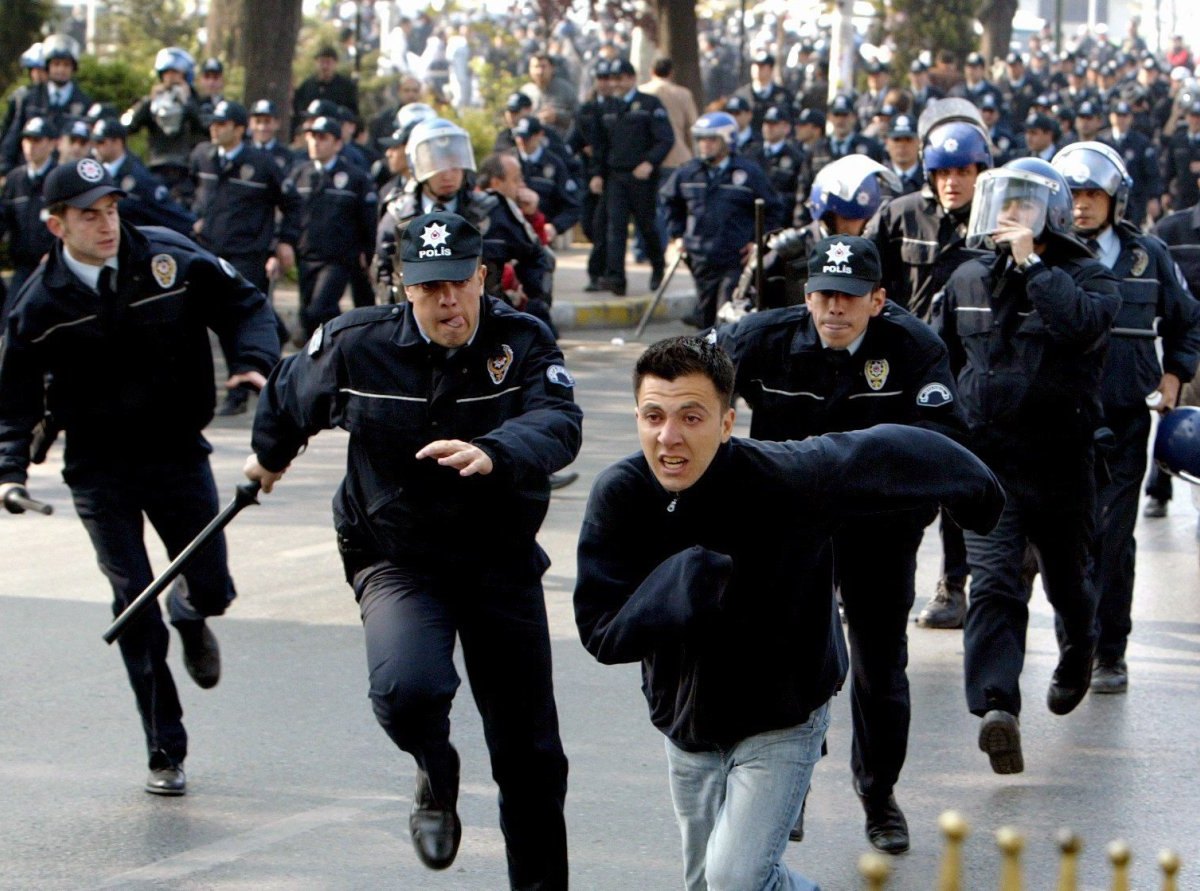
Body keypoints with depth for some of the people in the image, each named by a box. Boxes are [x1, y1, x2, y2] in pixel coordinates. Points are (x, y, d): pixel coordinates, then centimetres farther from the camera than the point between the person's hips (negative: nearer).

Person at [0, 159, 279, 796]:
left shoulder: (172, 259, -8)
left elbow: (243, 305, 4)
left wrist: (253, 361, -15)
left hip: (178, 453, 1)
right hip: (100, 470, -1)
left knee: (212, 591, 1)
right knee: (134, 600, -7)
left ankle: (189, 616, 43)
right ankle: (166, 753, 4)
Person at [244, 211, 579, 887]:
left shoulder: (524, 343, -11)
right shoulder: (355, 345, -9)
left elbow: (560, 425, -30)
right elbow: (288, 398, 12)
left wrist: (491, 452, -49)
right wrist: (270, 455, 31)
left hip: (502, 562, 1)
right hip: (396, 559, -1)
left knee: (531, 754, 7)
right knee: (408, 689, -31)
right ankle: (438, 774, 5)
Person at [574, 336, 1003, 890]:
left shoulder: (784, 479, -28)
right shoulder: (619, 495, -19)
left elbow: (890, 454, -14)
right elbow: (599, 631, -20)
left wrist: (975, 491, 4)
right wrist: (687, 580, -34)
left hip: (781, 723, -4)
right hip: (686, 722, 4)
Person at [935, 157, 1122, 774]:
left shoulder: (1086, 277, -5)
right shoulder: (969, 281, 8)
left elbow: (1082, 323, -29)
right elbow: (939, 356, 21)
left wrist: (1031, 263, -24)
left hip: (1061, 461, -1)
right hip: (987, 460, 1)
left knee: (1067, 578, 17)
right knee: (992, 580, -16)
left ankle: (1078, 655, 48)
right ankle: (996, 707, -27)